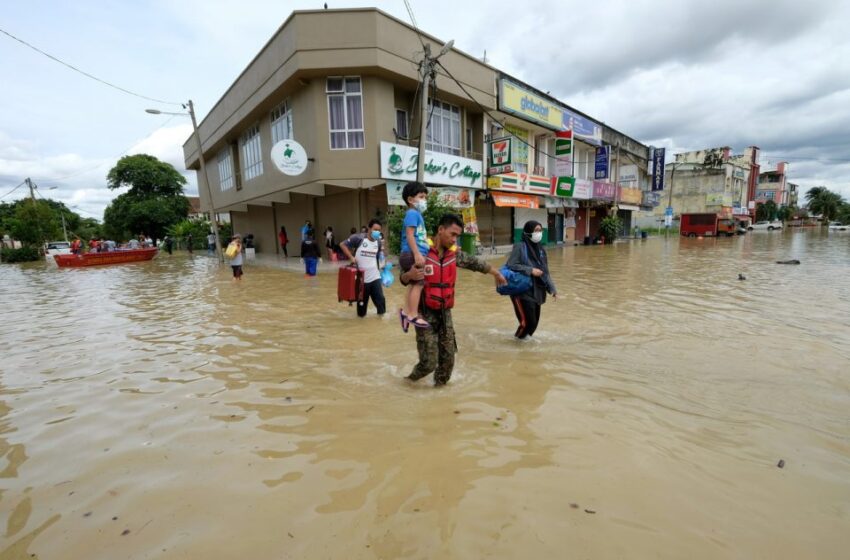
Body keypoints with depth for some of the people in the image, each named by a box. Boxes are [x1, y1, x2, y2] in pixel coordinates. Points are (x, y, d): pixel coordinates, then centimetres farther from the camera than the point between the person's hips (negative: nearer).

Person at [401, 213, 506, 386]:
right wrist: (409, 275, -32)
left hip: (445, 312, 5)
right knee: (429, 361, -5)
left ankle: (440, 384, 35)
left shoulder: (454, 254, 2)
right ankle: (413, 377, 26)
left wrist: (496, 273, 31)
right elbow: (403, 279, -8)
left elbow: (476, 263, 19)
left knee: (448, 357, 11)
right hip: (425, 313, -5)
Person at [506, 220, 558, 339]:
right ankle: (519, 335, 23)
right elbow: (511, 265, -17)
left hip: (537, 291, 7)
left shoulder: (540, 249, 10)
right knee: (527, 320, -8)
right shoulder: (520, 247, -10)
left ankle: (524, 335, 37)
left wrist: (552, 288, 7)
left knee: (535, 321, 11)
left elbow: (545, 272, 13)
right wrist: (530, 270, -18)